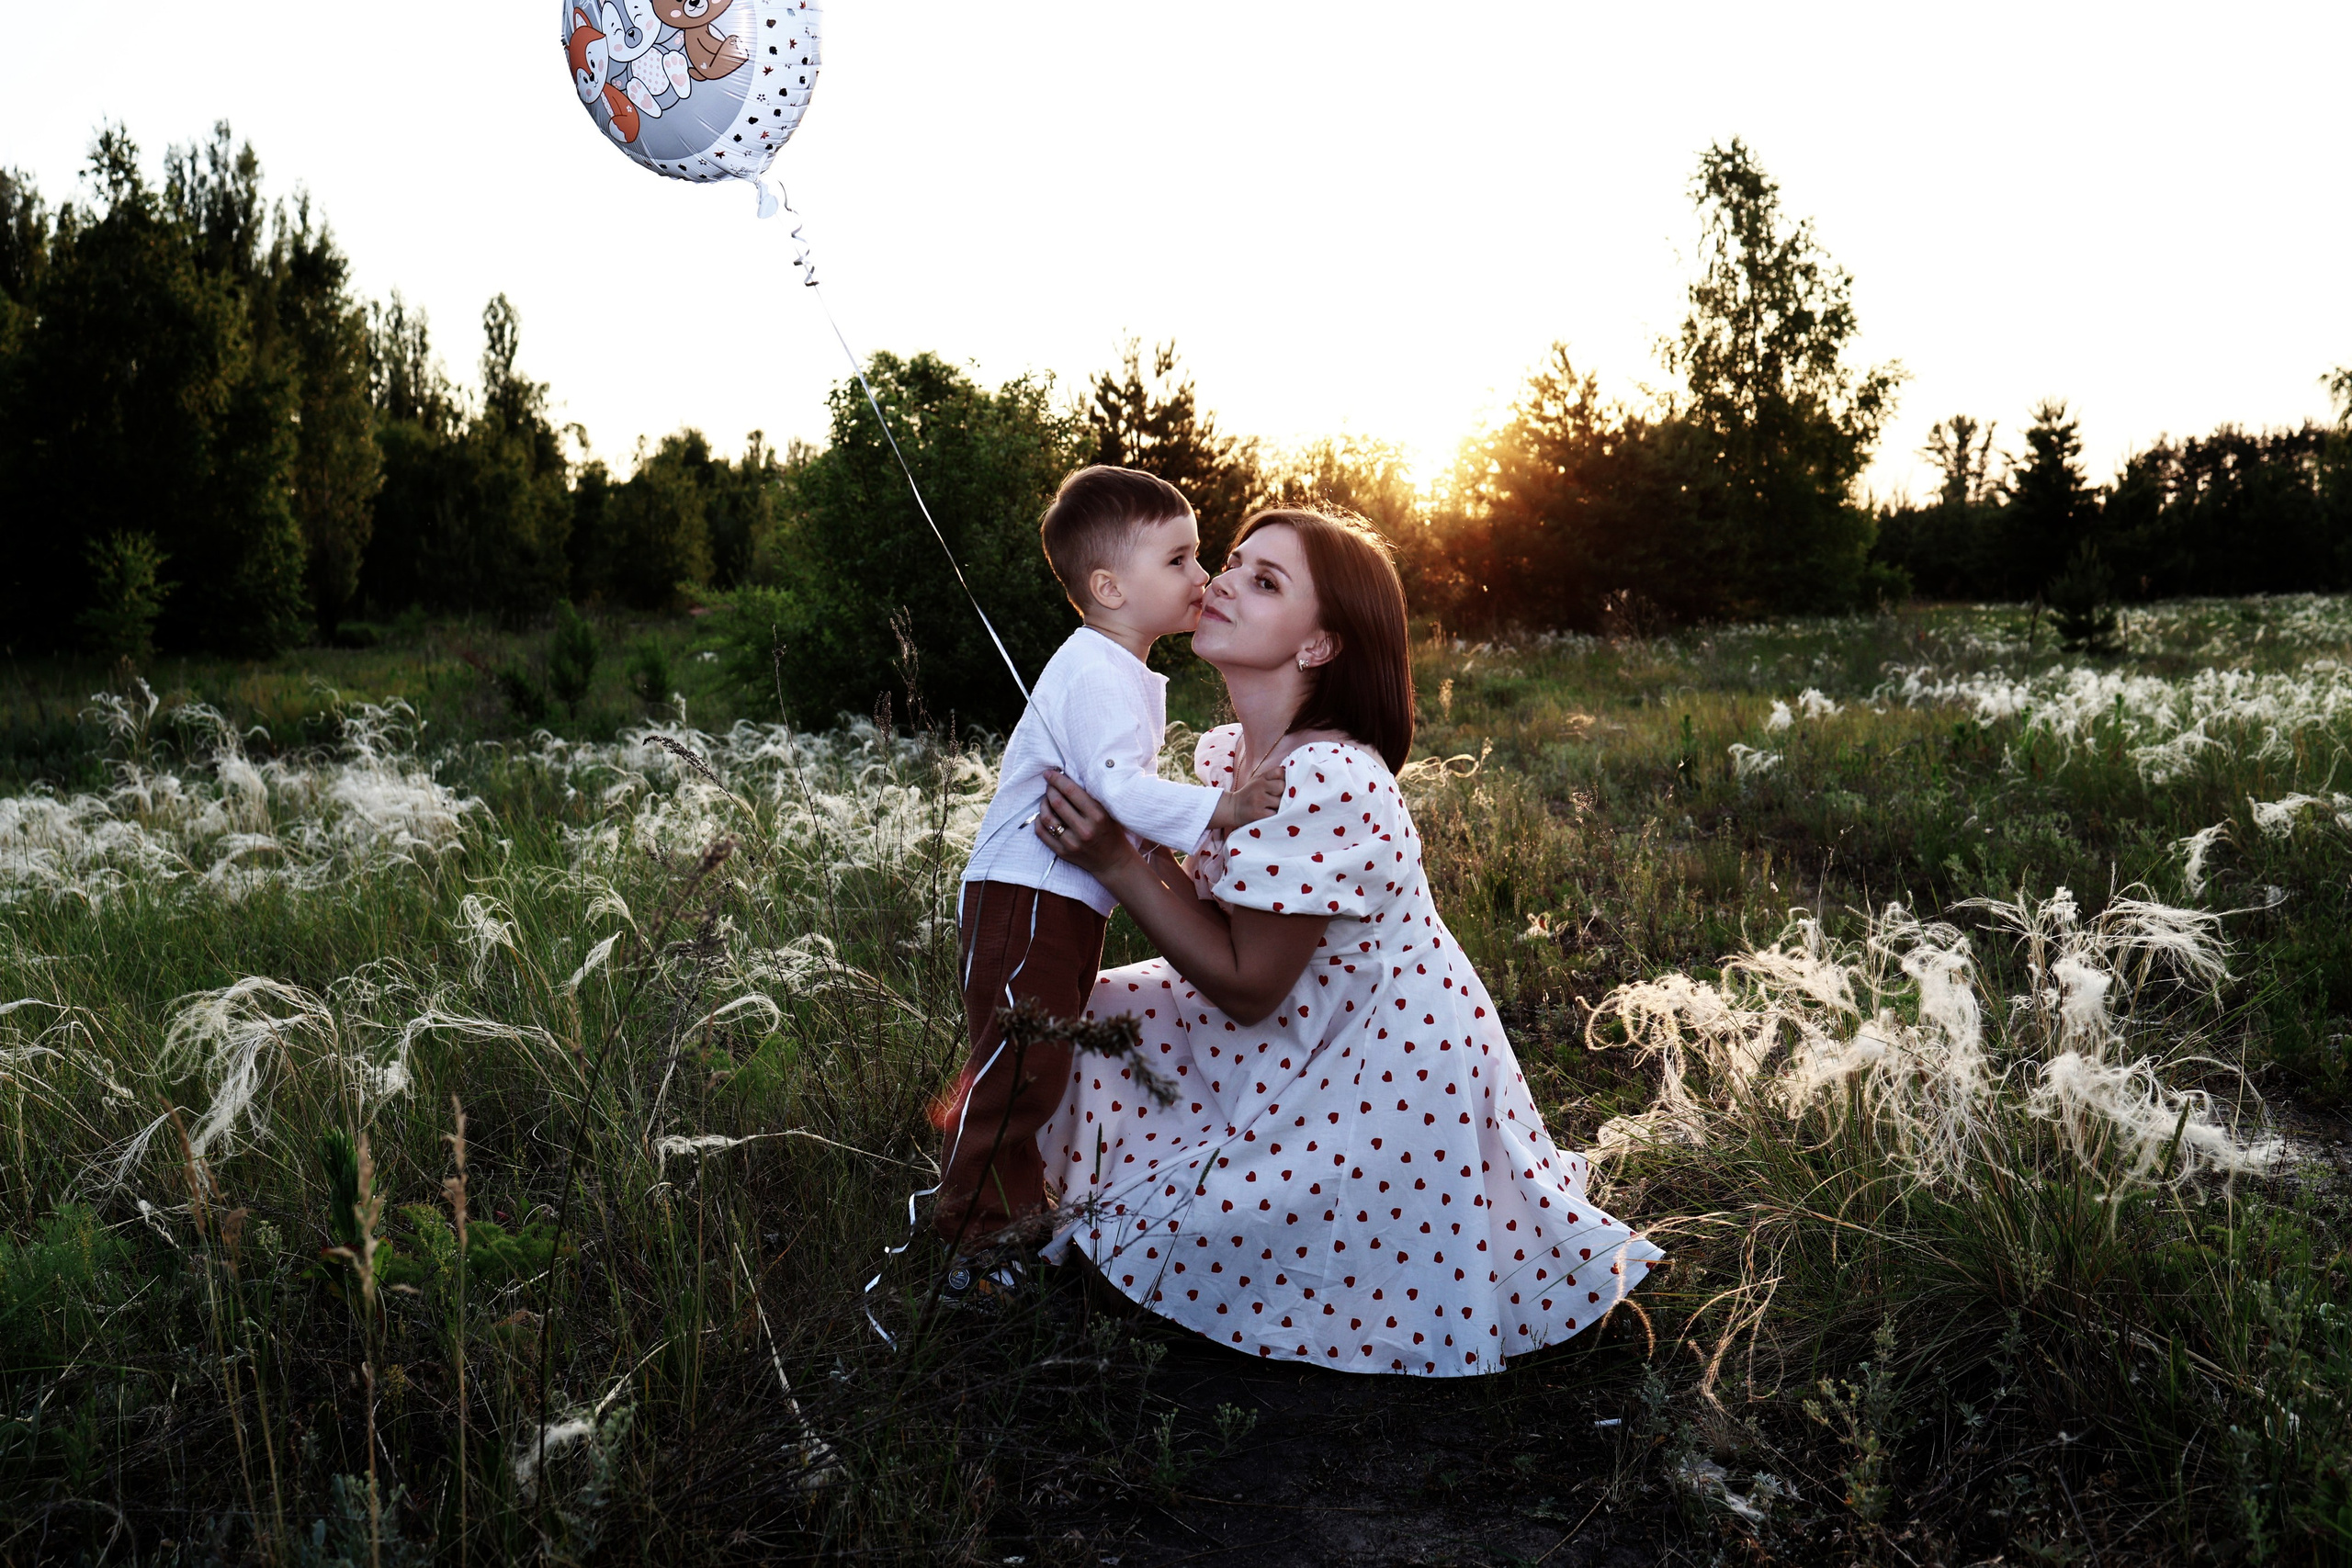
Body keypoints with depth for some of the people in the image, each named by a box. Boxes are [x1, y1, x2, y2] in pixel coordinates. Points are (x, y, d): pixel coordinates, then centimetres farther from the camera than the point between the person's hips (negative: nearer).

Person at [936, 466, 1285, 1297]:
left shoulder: (1127, 675, 15)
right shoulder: (1093, 675, -20)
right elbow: (1119, 788, -33)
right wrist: (1218, 808, -35)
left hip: (1068, 902, 11)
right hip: (1023, 900, -11)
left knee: (1043, 1065, 20)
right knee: (1017, 1069, -8)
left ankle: (1019, 1212, 35)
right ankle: (977, 1244, 2)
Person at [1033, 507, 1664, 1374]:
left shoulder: (1326, 783, -31)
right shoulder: (1223, 753, -2)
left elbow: (1245, 984, -25)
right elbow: (1210, 907, -1)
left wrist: (1117, 861, -26)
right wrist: (1115, 827, -13)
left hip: (1390, 1068, -9)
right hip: (1302, 1026, 9)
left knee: (1181, 1239, -3)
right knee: (1097, 1015, 10)